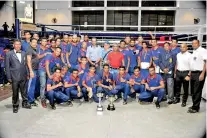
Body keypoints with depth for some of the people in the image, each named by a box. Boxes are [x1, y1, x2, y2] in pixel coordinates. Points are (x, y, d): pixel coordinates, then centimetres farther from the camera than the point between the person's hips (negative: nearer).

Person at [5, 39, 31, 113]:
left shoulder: (23, 53, 8)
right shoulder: (9, 54, -2)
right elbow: (7, 66, -2)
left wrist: (27, 74, 7)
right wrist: (9, 77, -5)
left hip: (23, 76, 3)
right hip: (14, 77, -3)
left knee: (24, 91, 13)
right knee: (15, 92, 8)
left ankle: (25, 103, 29)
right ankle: (15, 106, 22)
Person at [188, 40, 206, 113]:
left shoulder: (202, 50, -8)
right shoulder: (193, 52, 18)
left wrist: (202, 74, -20)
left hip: (199, 73, -8)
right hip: (193, 73, 8)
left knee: (197, 91, -3)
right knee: (193, 91, 13)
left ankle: (195, 108, 4)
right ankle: (194, 105, 24)